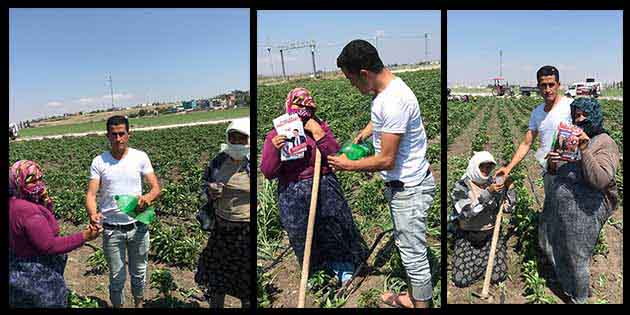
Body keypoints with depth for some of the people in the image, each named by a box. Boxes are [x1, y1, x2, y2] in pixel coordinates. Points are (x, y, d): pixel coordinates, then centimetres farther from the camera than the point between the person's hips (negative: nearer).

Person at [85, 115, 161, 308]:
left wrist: (148, 197, -31)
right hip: (111, 229, -1)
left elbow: (156, 188, -7)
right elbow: (91, 194, -9)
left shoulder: (140, 157, -5)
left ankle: (139, 303, 41)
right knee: (117, 277, 12)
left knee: (139, 273, 18)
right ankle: (117, 305, 35)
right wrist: (92, 214, -30)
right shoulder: (99, 161, -5)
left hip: (138, 226, 1)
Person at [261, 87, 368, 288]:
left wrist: (318, 133, -17)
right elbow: (267, 173, -8)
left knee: (334, 229, 10)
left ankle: (341, 265, 38)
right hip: (293, 198, 0)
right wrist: (275, 149, -25)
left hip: (325, 190, 1)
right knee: (302, 239, 12)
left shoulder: (320, 126, 0)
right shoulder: (275, 135, -3)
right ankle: (314, 271, 38)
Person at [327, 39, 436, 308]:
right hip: (400, 184, 10)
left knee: (413, 253, 3)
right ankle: (413, 297, 41)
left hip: (410, 188, -10)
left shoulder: (393, 102, -29)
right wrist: (364, 133, 11)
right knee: (407, 247, 23)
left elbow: (386, 160, -26)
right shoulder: (385, 89, 3)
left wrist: (348, 165, -13)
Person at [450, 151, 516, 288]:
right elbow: (466, 212, -25)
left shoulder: (493, 184, 0)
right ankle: (474, 260, 22)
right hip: (468, 237, -2)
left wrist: (509, 188, -15)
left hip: (491, 235, 3)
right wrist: (488, 193, -32)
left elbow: (508, 208, 1)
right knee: (461, 280, -9)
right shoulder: (461, 187, -12)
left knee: (498, 276, -9)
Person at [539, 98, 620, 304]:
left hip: (584, 208, -6)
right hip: (557, 203, 7)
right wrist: (552, 164, -9)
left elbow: (600, 180, -25)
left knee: (577, 257, 6)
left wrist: (584, 150, -31)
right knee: (550, 246, 20)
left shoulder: (605, 144, -10)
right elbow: (554, 173, 14)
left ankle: (579, 298, 29)